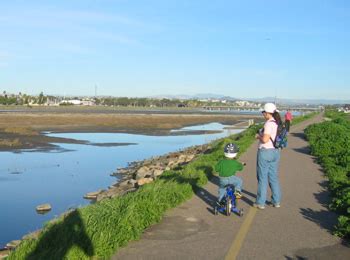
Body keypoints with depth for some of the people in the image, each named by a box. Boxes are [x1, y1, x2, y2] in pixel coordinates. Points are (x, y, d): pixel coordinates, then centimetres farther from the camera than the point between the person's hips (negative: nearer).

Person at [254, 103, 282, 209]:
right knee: (273, 177, 16)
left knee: (262, 178, 4)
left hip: (265, 152, -8)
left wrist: (258, 136, -6)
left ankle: (260, 202, 13)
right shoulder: (279, 123, 8)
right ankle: (276, 201, 24)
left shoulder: (269, 123, -19)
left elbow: (265, 139, -25)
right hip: (275, 152, 8)